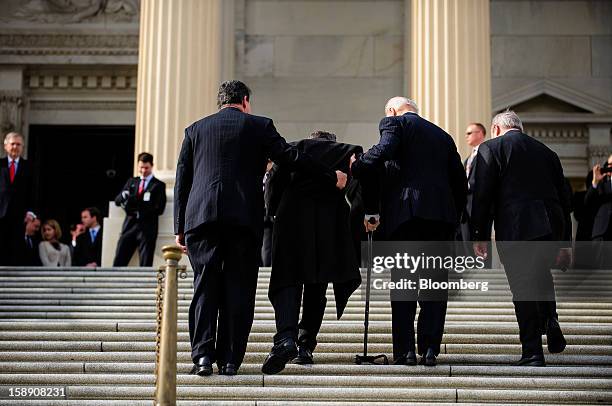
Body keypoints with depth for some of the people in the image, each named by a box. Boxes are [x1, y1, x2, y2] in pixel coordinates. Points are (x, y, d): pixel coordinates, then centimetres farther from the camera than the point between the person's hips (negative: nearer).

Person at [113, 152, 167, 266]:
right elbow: (117, 200, 12)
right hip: (129, 226, 3)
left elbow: (159, 209, -4)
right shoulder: (131, 182, 20)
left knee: (145, 265, -6)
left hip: (147, 228, -3)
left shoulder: (159, 185, 7)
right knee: (118, 263, -4)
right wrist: (124, 196, -11)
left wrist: (139, 212, -15)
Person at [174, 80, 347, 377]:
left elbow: (182, 181, 12)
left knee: (205, 285, 5)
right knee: (238, 288, 4)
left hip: (201, 217, 2)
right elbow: (291, 157, 4)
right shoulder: (259, 126, 8)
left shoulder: (195, 129, 15)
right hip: (245, 218, -2)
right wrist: (332, 178, 15)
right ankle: (229, 360, 4)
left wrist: (180, 228, 14)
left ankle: (203, 354, -6)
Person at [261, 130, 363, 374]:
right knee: (316, 285, 14)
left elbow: (276, 182, 7)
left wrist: (275, 212, 20)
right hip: (331, 224, 1)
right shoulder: (349, 152, 22)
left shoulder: (296, 147, 19)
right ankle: (306, 345, 11)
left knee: (288, 280, -3)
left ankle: (286, 337, -25)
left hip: (293, 219, -1)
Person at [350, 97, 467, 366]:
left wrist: (356, 167, -2)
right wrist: (454, 219, 23)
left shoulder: (394, 122, 9)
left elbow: (384, 150, -14)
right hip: (442, 214, 4)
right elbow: (460, 180, 21)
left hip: (406, 210, -4)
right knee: (435, 282, 6)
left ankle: (405, 349, -2)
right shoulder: (443, 135, 25)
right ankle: (430, 349, 1)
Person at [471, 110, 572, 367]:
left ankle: (532, 353, 2)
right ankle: (550, 322, 5)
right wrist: (565, 243, 23)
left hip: (516, 229, -5)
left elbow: (482, 195, -5)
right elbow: (564, 197, 19)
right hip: (552, 228, 5)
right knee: (541, 275, 27)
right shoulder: (546, 152, 20)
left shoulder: (491, 148, 5)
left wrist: (479, 235, -2)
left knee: (522, 289, 1)